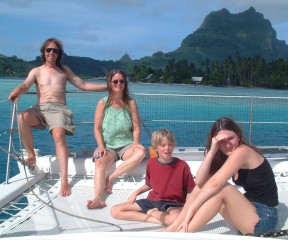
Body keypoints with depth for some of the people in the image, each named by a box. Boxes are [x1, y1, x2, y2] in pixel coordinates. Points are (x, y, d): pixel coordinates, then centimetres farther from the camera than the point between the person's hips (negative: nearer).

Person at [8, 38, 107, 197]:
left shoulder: (64, 70, 21)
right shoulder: (36, 71, 17)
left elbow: (83, 85, 19)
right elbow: (25, 85, -2)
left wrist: (107, 86, 13)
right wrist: (17, 91, -28)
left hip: (59, 108, -1)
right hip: (40, 108, 1)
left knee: (58, 135, -32)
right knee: (22, 117, -34)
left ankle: (64, 180, -37)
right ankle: (31, 155, -13)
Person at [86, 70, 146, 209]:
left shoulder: (131, 103, 5)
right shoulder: (103, 103, 3)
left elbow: (136, 127, 3)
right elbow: (97, 128, 2)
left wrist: (136, 142, -16)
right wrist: (101, 146, -12)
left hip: (126, 145, 1)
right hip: (108, 145, -1)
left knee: (141, 152, -32)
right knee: (100, 163, -32)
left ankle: (111, 178, -25)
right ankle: (98, 199, -48)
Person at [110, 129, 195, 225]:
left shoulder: (182, 165, -11)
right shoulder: (151, 163, 1)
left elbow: (190, 191, -3)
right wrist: (136, 192, 4)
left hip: (172, 204, -4)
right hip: (152, 201, 5)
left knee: (176, 218, -43)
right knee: (115, 211, -9)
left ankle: (150, 212, -9)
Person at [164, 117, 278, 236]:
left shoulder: (242, 151, -17)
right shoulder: (224, 157, 8)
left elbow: (215, 183, -27)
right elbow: (199, 181, -5)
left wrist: (192, 208, -25)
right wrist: (212, 151, -12)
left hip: (264, 218, -8)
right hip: (250, 210, 8)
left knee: (222, 188, -28)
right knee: (202, 187, 0)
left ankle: (181, 234, -26)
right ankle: (174, 228, -3)